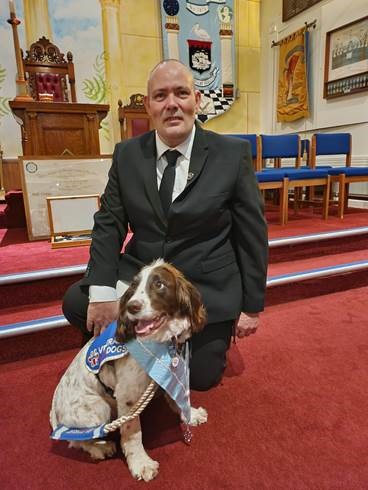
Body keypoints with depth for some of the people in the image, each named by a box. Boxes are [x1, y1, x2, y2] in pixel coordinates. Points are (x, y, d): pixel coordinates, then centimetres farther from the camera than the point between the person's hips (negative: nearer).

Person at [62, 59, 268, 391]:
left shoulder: (233, 153, -10)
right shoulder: (127, 154, -1)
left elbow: (252, 233, -7)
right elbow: (109, 224, -2)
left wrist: (252, 306, -3)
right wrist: (102, 292, -15)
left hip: (205, 288, -2)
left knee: (200, 375, -1)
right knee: (77, 303, -14)